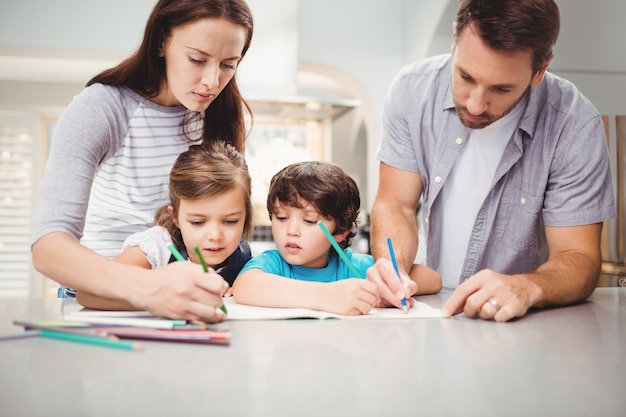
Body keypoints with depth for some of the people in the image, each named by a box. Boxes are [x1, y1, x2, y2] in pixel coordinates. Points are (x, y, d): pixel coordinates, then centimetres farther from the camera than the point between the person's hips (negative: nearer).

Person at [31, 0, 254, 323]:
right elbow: (47, 245, -28)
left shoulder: (228, 115, -4)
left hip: (186, 293, 3)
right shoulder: (99, 109, -17)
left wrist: (209, 288, -13)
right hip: (102, 292, -3)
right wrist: (144, 287, -45)